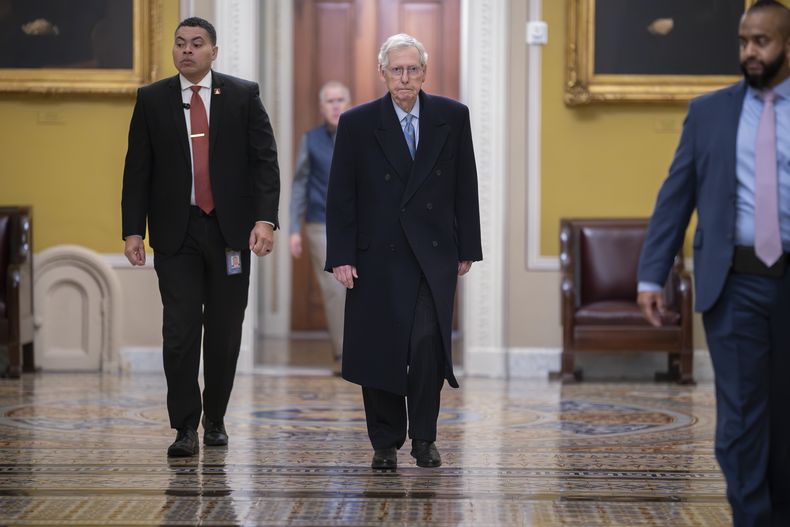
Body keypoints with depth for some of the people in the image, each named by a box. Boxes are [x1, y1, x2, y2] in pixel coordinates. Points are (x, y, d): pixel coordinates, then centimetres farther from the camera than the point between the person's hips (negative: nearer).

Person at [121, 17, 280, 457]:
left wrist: (265, 219, -12)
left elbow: (265, 160, -1)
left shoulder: (244, 96, 4)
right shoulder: (152, 100, 6)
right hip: (176, 232, 0)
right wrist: (133, 229, -1)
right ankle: (186, 427, -1)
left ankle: (216, 420, 21)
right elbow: (137, 169, 6)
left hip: (229, 228, 0)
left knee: (225, 332, 6)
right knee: (180, 331, -6)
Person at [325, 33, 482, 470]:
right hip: (378, 257, 0)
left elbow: (465, 187, 8)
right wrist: (340, 257, -5)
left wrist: (467, 249, 6)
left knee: (428, 347, -9)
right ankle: (385, 444, 14)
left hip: (434, 255, 0)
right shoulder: (357, 123, 0)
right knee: (380, 351, 1)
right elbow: (340, 196, 1)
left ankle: (424, 438, 7)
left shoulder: (452, 117, 4)